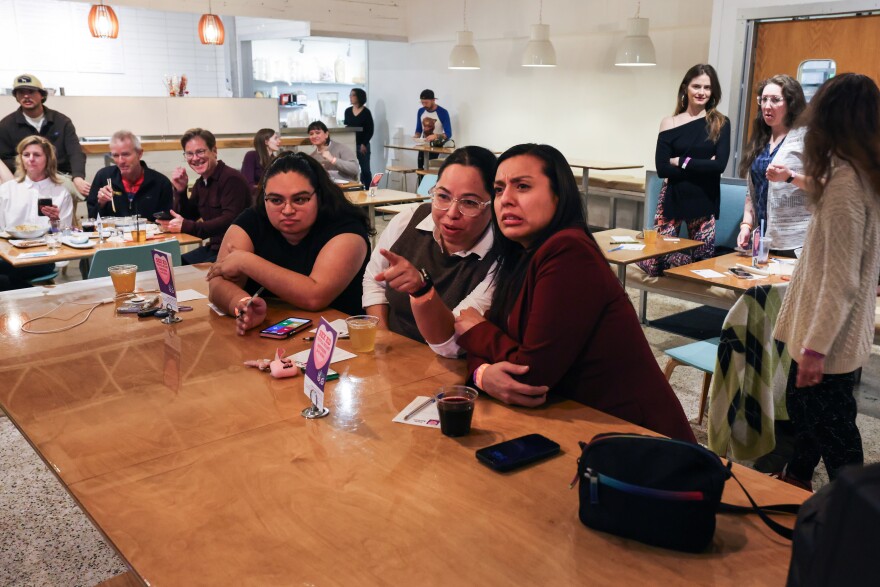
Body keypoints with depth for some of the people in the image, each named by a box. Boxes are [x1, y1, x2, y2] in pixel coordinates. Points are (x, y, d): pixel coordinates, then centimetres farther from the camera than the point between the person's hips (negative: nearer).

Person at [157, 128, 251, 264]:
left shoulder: (232, 179, -16)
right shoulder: (201, 183, 12)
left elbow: (229, 221, -27)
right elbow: (185, 217, 13)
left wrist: (186, 226, -30)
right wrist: (180, 190, -3)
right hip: (214, 247, 8)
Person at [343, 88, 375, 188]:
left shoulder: (366, 112, -3)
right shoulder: (348, 111, 9)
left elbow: (370, 130, -5)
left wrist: (364, 144, -12)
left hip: (362, 145, -4)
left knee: (365, 170, 1)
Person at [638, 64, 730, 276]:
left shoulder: (720, 123, 3)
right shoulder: (670, 123, 2)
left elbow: (720, 164, -10)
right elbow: (662, 168, -8)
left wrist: (682, 162, -10)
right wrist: (702, 166, -11)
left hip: (704, 201, 1)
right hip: (672, 198, -1)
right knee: (656, 263, -3)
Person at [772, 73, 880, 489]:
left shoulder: (844, 183, -24)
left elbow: (841, 280, -25)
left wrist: (816, 345, -21)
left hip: (831, 335, -10)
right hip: (839, 329, 10)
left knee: (831, 428, 4)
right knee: (803, 405, 23)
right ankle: (795, 482, 41)